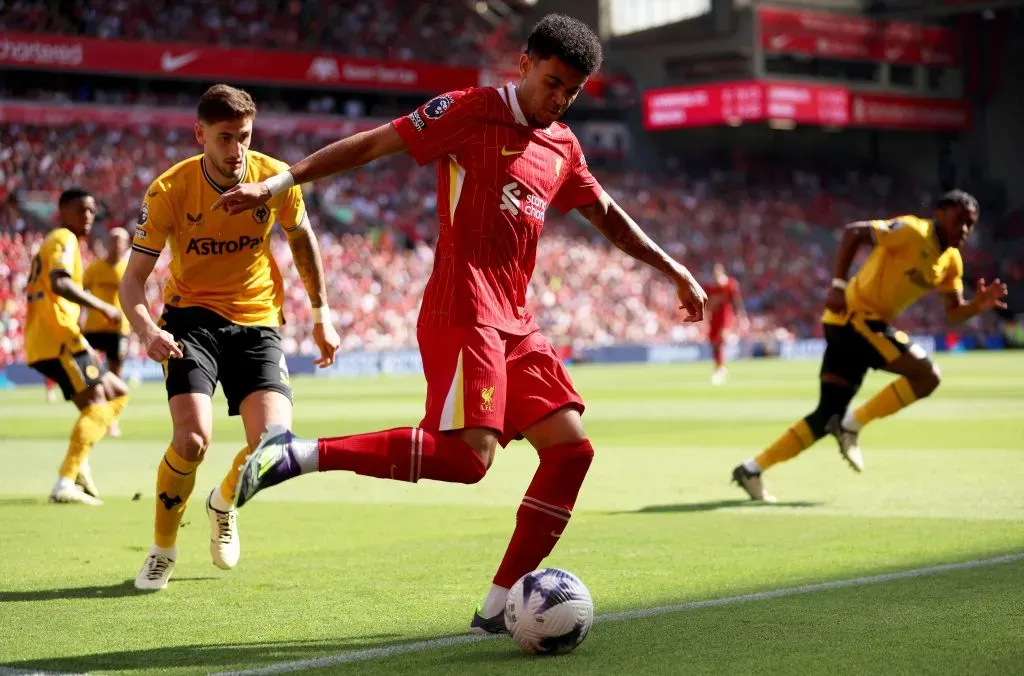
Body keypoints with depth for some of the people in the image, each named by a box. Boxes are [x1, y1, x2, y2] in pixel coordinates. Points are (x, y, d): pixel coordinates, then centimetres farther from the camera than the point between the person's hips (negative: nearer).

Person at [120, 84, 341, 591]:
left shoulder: (275, 178, -9)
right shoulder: (169, 191, -15)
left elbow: (301, 239, 12)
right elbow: (134, 278, -12)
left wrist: (321, 313, 13)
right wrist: (147, 331, -32)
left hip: (256, 321, 2)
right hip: (193, 317, -2)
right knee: (192, 437, -24)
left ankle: (224, 503, 21)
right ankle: (162, 550, 2)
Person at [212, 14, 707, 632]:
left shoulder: (562, 146, 17)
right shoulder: (473, 111, -4)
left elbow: (606, 214, 32)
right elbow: (374, 144, -6)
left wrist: (671, 268, 32)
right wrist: (278, 183, -11)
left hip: (514, 323, 8)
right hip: (463, 312, -8)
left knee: (572, 448, 0)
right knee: (468, 455, -23)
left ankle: (498, 607, 4)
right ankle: (293, 456, -20)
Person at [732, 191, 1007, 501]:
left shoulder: (951, 262, 12)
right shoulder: (913, 231, -13)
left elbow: (953, 312, 16)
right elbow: (853, 232, -18)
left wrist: (978, 305, -6)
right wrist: (838, 285, -24)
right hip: (854, 316, -9)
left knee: (828, 415, 7)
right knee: (927, 375, -14)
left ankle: (752, 470, 9)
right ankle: (851, 426, -8)